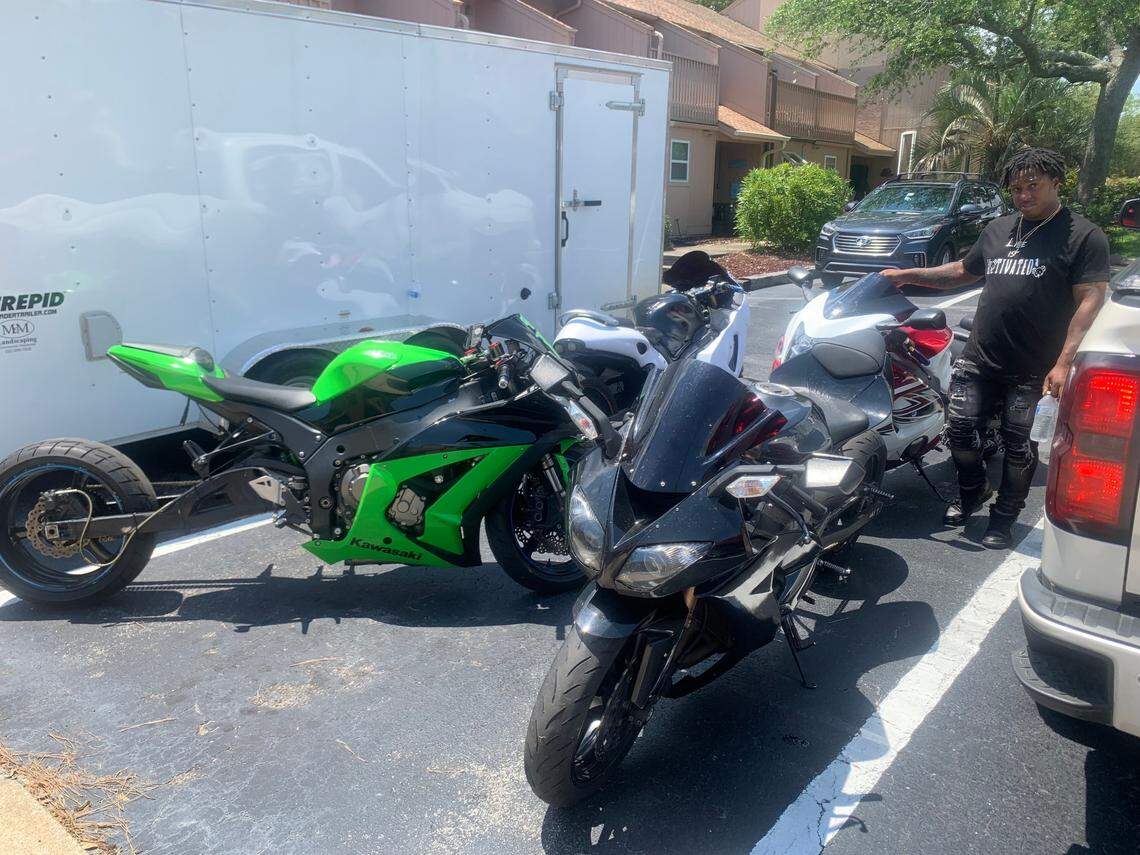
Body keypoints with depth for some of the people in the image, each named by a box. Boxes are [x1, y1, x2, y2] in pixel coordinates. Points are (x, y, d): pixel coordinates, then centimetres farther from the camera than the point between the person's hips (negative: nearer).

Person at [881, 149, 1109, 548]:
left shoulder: (1083, 237, -5)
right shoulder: (999, 229, 16)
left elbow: (1090, 300, -11)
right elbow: (963, 271, 28)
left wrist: (1064, 363, -20)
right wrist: (908, 275, 17)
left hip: (1034, 372, -5)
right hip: (979, 359, 5)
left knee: (1019, 448, 4)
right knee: (960, 432, 4)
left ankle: (1003, 518, 21)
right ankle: (973, 492, 31)